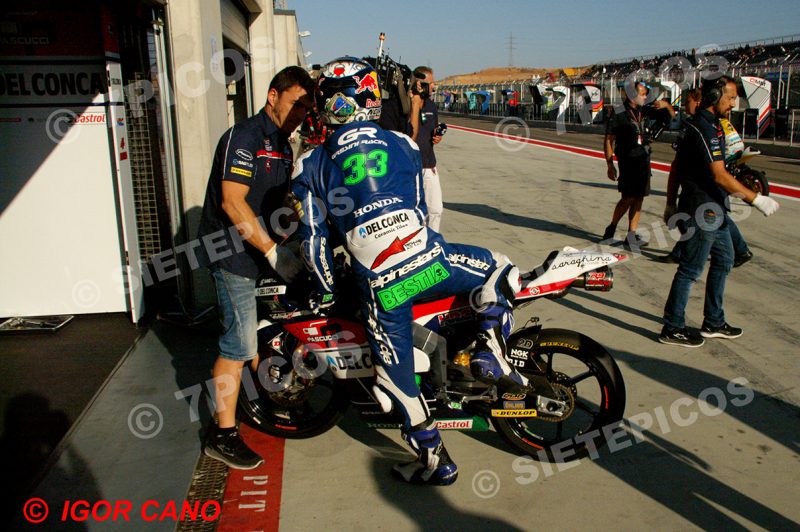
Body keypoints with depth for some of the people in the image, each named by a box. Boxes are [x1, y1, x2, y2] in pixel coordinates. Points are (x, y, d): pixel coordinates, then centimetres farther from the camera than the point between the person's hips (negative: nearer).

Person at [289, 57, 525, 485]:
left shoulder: (311, 165, 9)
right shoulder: (403, 145, 16)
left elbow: (314, 236, 8)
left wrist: (325, 289, 21)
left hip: (378, 283, -1)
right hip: (430, 260, 1)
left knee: (397, 374, 15)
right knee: (501, 270, 28)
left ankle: (434, 460, 28)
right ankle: (490, 350, 10)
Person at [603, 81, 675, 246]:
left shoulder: (646, 111, 9)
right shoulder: (619, 115, -8)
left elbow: (671, 115, 21)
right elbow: (608, 140, -7)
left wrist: (666, 105, -2)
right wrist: (610, 165, -11)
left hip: (644, 160, 7)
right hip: (627, 161, -6)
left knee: (639, 199, 7)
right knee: (628, 198, -10)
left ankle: (631, 234, 13)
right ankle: (611, 229, 9)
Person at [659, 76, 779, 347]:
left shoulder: (712, 125, 13)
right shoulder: (703, 128, -20)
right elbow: (720, 176, -24)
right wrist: (756, 199, -19)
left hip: (714, 210, 11)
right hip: (702, 211, -11)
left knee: (723, 260, 18)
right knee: (690, 270, -3)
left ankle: (713, 323, 29)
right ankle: (672, 329, 8)